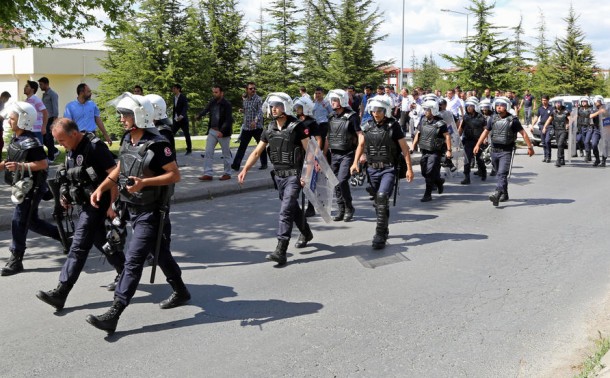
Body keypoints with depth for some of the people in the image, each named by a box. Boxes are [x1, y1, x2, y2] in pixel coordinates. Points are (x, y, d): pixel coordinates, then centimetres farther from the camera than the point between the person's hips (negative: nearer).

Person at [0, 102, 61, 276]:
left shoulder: (30, 142, -20)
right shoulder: (16, 138, 9)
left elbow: (43, 164, -22)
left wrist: (20, 166, -28)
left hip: (32, 188, -10)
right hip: (22, 186, 10)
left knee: (19, 221, -6)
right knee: (31, 220, 17)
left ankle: (15, 260, 2)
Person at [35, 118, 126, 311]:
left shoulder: (95, 147, -18)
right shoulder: (72, 150, 9)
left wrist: (112, 205, -21)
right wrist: (67, 196, 10)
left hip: (97, 204, -9)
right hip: (84, 204, 9)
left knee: (79, 247, -9)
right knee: (102, 241, 18)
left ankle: (60, 293, -9)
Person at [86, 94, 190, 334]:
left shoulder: (156, 145, -18)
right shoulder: (127, 141, 6)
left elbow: (175, 175, -17)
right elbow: (119, 169, 18)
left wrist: (144, 182, -27)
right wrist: (101, 188, 6)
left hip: (151, 213, -8)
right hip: (134, 210, 8)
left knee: (133, 261, -10)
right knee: (161, 254, 21)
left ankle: (113, 315, -9)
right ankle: (181, 293, 39)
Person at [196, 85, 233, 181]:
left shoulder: (227, 105, -12)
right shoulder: (212, 102, 7)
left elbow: (228, 120, -17)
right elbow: (206, 110, 1)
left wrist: (222, 131, -26)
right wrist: (200, 115, -21)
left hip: (223, 132, -5)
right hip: (212, 131, 5)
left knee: (226, 154, 7)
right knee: (208, 152, -2)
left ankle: (227, 173, 18)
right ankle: (208, 174, -1)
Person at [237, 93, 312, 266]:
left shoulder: (297, 127, -12)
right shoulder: (269, 130, 6)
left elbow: (309, 150, -12)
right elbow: (257, 152, 8)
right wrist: (245, 169, -4)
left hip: (293, 175, -6)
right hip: (278, 175, 6)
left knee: (285, 211, -14)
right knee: (293, 207, 20)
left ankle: (281, 251, -16)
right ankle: (306, 233, 45)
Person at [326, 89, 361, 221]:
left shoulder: (351, 116, -9)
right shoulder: (332, 117, 10)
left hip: (347, 154, -6)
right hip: (334, 154, 6)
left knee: (342, 180, -16)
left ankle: (349, 208, 2)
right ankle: (341, 210, 18)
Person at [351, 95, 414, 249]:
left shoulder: (393, 126, -8)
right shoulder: (368, 126, 5)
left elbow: (404, 148, -5)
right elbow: (361, 145, 12)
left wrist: (409, 168, -7)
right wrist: (355, 162, -1)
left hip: (389, 169, -5)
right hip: (373, 169, 5)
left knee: (382, 197, -20)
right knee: (378, 202, 15)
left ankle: (380, 235, -16)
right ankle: (384, 230, 34)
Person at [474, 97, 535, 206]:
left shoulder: (512, 120, -5)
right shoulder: (493, 119, 8)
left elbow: (523, 133, -1)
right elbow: (485, 132, 15)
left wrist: (530, 147, -1)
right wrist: (478, 145, 8)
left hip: (506, 151, -6)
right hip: (494, 150, 6)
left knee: (502, 173, -18)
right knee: (499, 173, 15)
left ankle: (497, 194, -30)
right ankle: (504, 194, 29)